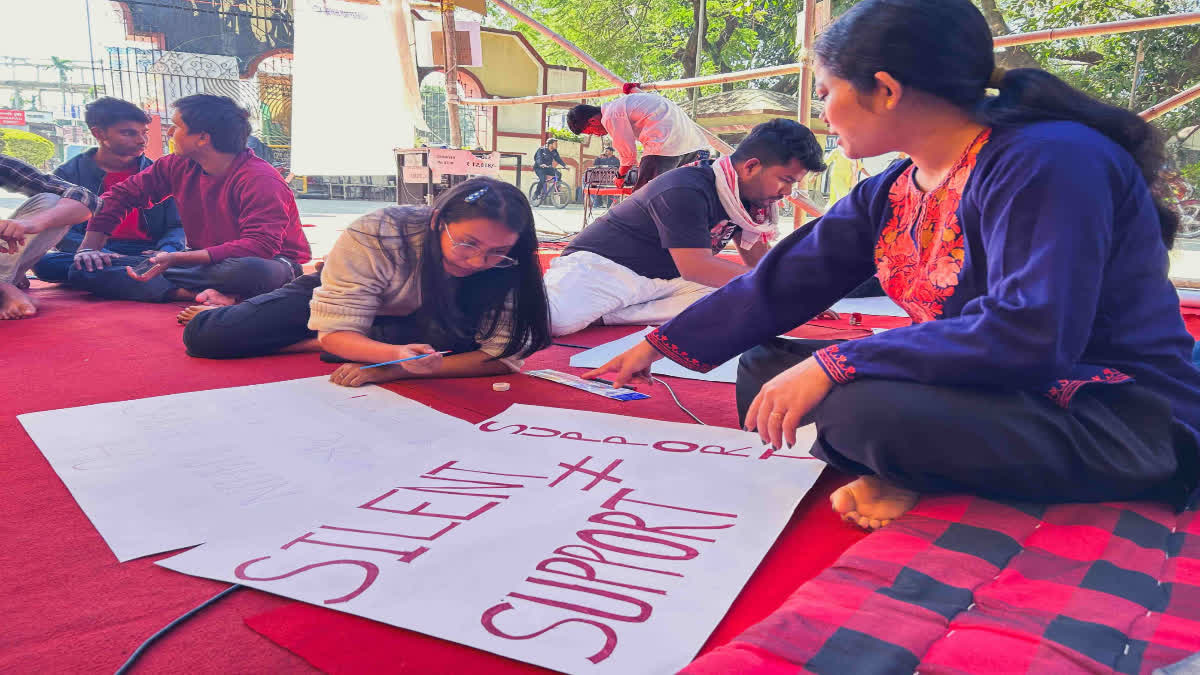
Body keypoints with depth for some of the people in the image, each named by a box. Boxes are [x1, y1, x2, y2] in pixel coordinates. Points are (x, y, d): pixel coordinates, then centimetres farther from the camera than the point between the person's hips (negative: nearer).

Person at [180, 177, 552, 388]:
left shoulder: (506, 265, -31)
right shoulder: (372, 236, -36)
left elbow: (504, 355, -36)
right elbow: (338, 331, -32)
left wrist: (389, 369, -45)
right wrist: (394, 353, -56)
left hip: (418, 327, 2)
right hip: (337, 295, -1)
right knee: (204, 337, -16)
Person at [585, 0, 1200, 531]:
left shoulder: (1045, 162, -20)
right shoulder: (888, 195, 4)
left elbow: (1030, 335, -32)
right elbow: (778, 285, 7)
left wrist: (831, 366, -32)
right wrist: (659, 346, 10)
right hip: (991, 393, 8)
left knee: (865, 407, -34)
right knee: (762, 369, 1)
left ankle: (912, 476, -4)